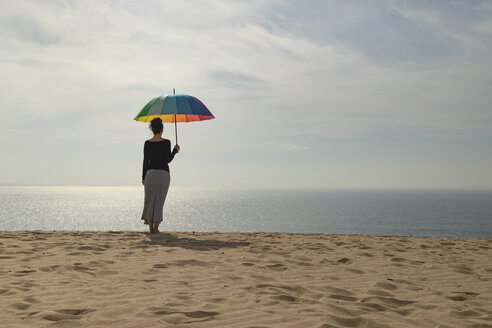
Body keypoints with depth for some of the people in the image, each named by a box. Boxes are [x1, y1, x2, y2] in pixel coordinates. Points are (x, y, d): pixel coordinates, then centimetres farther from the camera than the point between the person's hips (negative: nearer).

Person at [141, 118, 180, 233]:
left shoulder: (147, 143, 1)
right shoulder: (166, 142, -6)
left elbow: (145, 161, 3)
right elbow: (168, 160, -7)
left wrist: (143, 177, 9)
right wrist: (175, 150, 9)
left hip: (150, 173, 2)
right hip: (164, 173, -1)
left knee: (150, 199, 9)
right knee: (159, 200, 5)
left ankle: (150, 227, 6)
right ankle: (155, 227, 4)